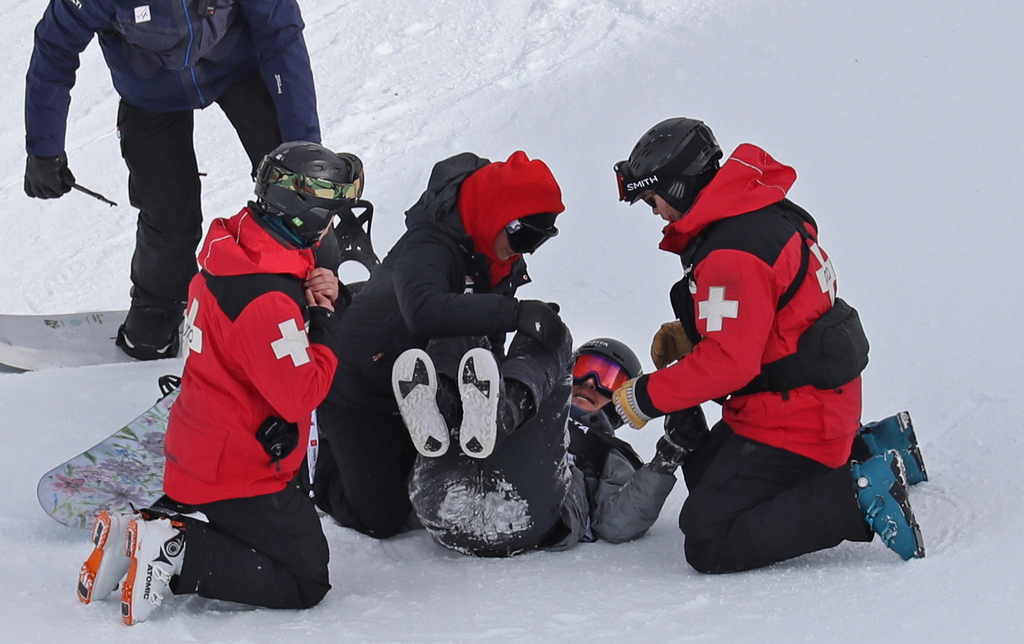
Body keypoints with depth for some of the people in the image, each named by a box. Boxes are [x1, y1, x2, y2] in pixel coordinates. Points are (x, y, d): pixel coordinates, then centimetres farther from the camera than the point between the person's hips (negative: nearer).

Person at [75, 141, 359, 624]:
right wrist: (326, 321, -12)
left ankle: (138, 532, 11)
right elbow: (301, 396, -23)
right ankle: (176, 557, -9)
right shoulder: (267, 300, -29)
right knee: (306, 582, 0)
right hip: (246, 474, -9)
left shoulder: (232, 247, -1)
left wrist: (329, 296, -10)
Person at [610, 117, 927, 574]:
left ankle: (861, 494, -16)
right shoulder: (762, 210, 7)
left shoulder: (731, 253, -24)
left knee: (710, 546, -11)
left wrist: (644, 398, -16)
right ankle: (864, 450, 18)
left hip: (790, 418, -10)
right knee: (705, 472, 29)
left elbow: (730, 361, -27)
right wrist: (687, 334, 10)